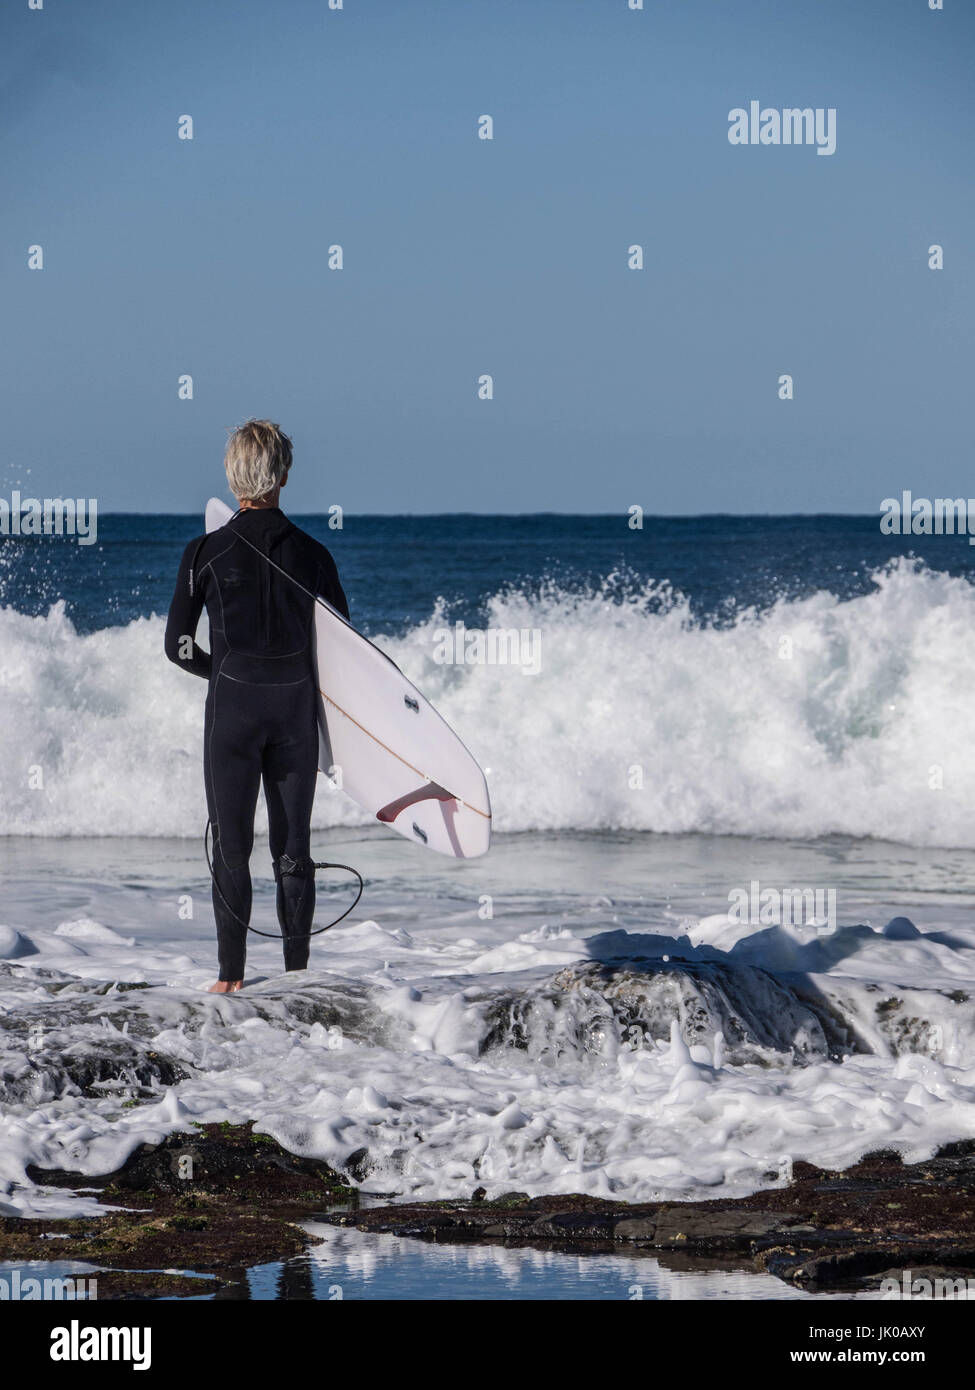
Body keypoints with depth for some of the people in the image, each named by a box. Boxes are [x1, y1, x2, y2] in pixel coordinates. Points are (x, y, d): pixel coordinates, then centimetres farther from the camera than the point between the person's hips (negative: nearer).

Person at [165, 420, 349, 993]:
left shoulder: (205, 552, -6)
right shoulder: (313, 554, 0)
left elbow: (178, 647, -1)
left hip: (232, 710, -2)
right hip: (297, 710, 2)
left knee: (232, 848, 4)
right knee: (293, 849, 9)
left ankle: (232, 977, 4)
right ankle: (298, 973, 11)